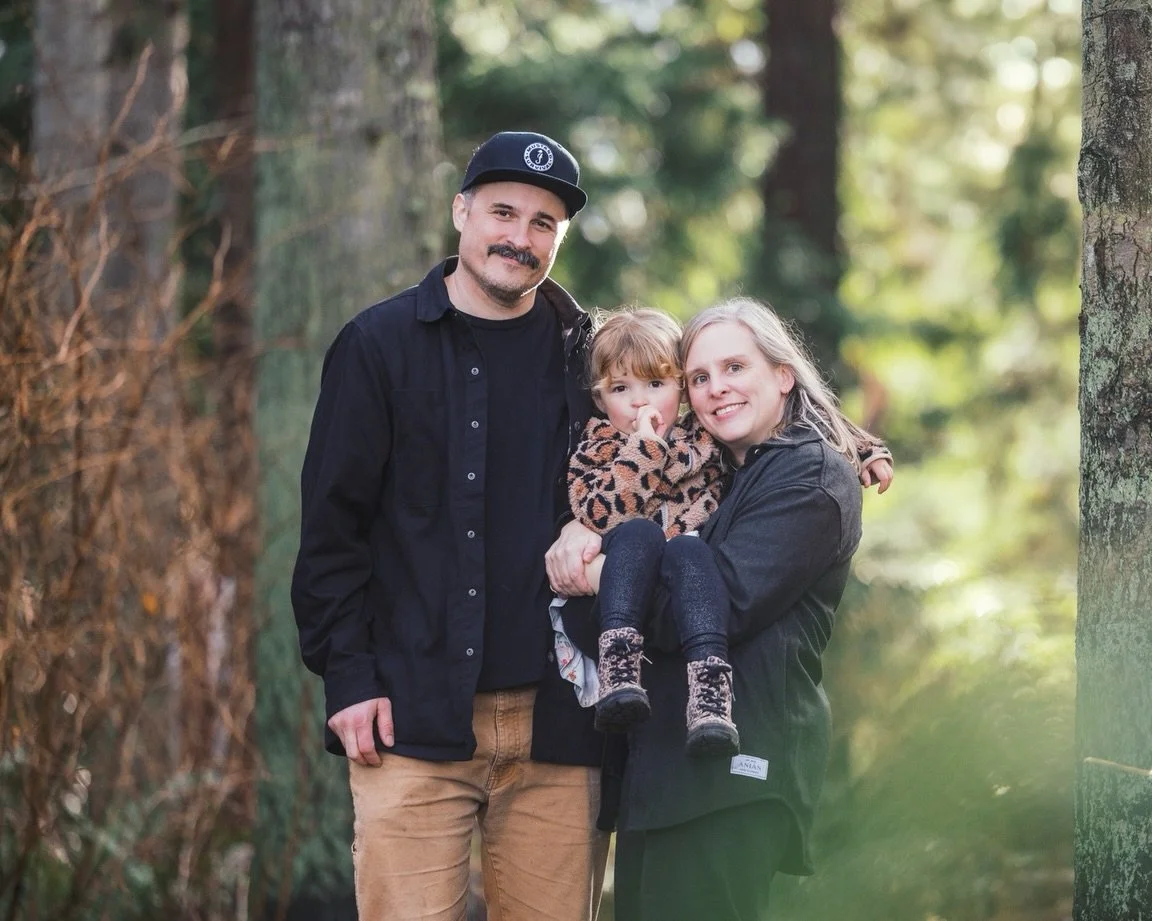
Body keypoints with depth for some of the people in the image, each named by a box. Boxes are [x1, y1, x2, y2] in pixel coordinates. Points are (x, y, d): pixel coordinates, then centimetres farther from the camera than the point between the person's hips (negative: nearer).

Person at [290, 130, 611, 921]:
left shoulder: (586, 352, 11)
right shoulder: (380, 346, 4)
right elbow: (331, 525, 1)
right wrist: (347, 673, -5)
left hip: (556, 723, 3)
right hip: (414, 717, -2)